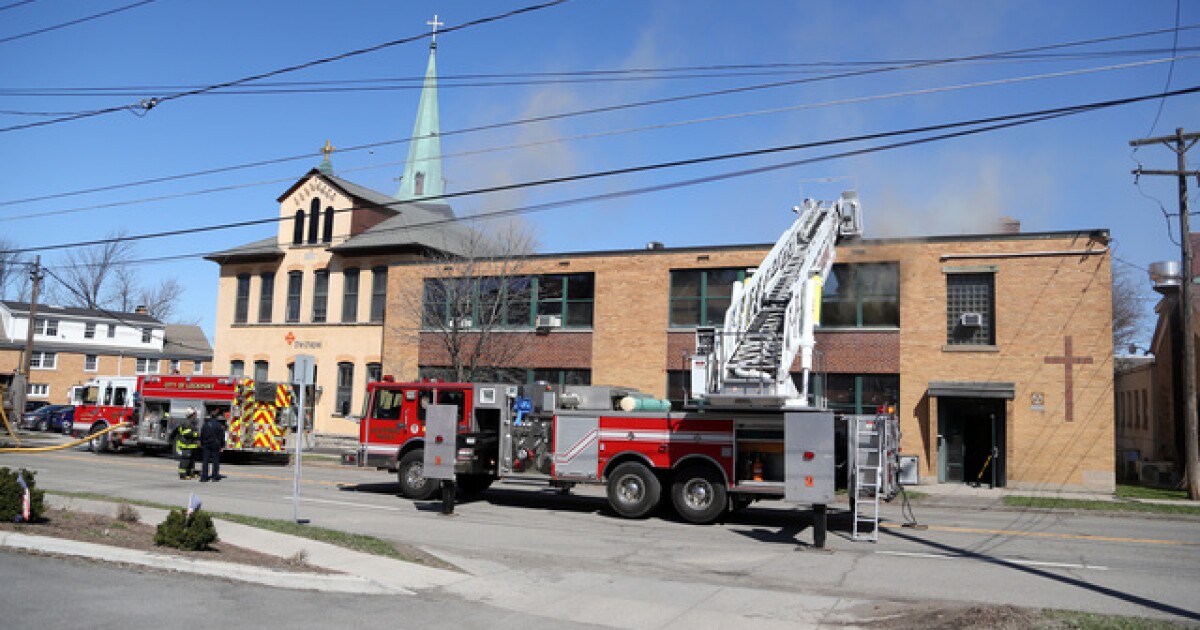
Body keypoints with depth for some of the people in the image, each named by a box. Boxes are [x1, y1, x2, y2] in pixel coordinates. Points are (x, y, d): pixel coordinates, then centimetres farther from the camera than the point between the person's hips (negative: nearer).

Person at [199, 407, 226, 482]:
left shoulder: (205, 424, 2)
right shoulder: (219, 425, -7)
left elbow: (201, 435, 8)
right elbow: (221, 436, -5)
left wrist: (201, 444, 16)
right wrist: (222, 446, 2)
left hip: (206, 445, 3)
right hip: (215, 445, -3)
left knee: (205, 461, 6)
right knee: (215, 460, 3)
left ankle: (204, 477, 4)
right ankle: (215, 476, 3)